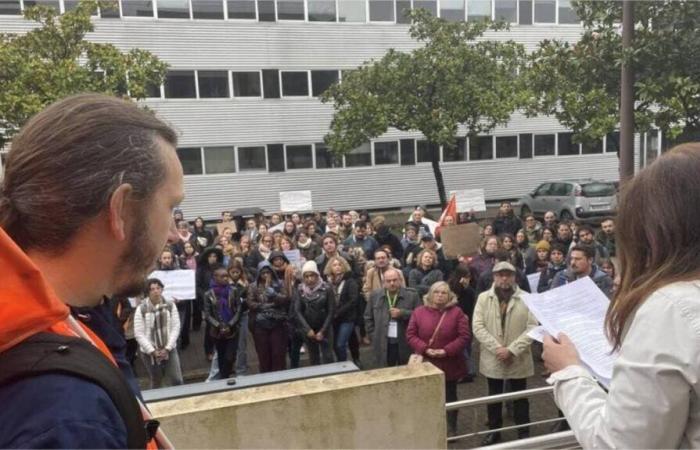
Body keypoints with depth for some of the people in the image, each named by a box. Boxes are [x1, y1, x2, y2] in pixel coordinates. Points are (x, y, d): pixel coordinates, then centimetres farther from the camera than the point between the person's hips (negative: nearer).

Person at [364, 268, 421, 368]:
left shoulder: (412, 295, -4)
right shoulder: (375, 296, 2)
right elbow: (368, 318, 10)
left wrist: (402, 314, -18)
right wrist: (373, 337, 4)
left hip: (406, 344, -1)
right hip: (383, 344, 1)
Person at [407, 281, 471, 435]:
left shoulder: (456, 312, -5)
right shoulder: (419, 312, -2)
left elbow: (465, 336, -10)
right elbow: (410, 335, -2)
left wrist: (446, 350, -19)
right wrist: (425, 349, -16)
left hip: (449, 364, 0)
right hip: (426, 364, 1)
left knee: (449, 397, 14)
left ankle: (451, 429, 31)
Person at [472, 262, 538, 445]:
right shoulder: (483, 298, -1)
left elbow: (532, 328, -10)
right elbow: (478, 327, -7)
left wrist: (512, 349, -17)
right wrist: (497, 348, -17)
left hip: (518, 359, -1)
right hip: (492, 358, 1)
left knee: (520, 397, 12)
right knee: (494, 397, 15)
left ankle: (524, 432, 29)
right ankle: (494, 431, 31)